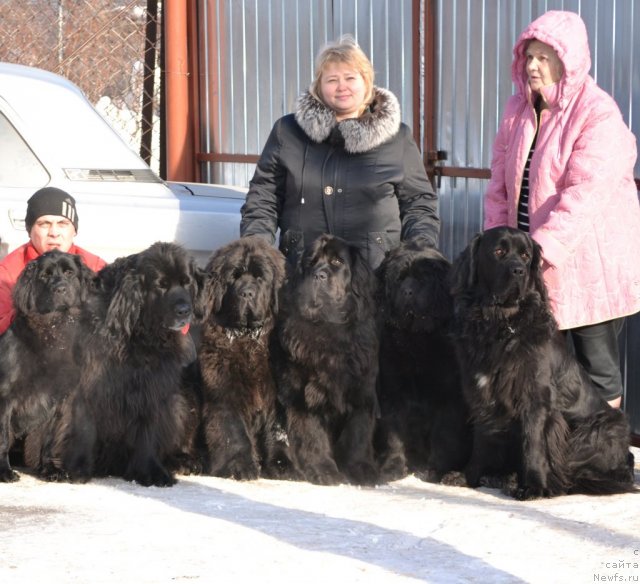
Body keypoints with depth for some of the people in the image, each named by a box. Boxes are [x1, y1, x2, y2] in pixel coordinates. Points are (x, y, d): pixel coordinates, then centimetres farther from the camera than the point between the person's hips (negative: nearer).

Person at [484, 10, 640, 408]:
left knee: (597, 372, 2)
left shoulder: (600, 116, -14)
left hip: (589, 269, -6)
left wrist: (540, 250, -31)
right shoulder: (519, 110, 7)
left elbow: (584, 196, -24)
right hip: (531, 268, 6)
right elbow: (500, 185, 9)